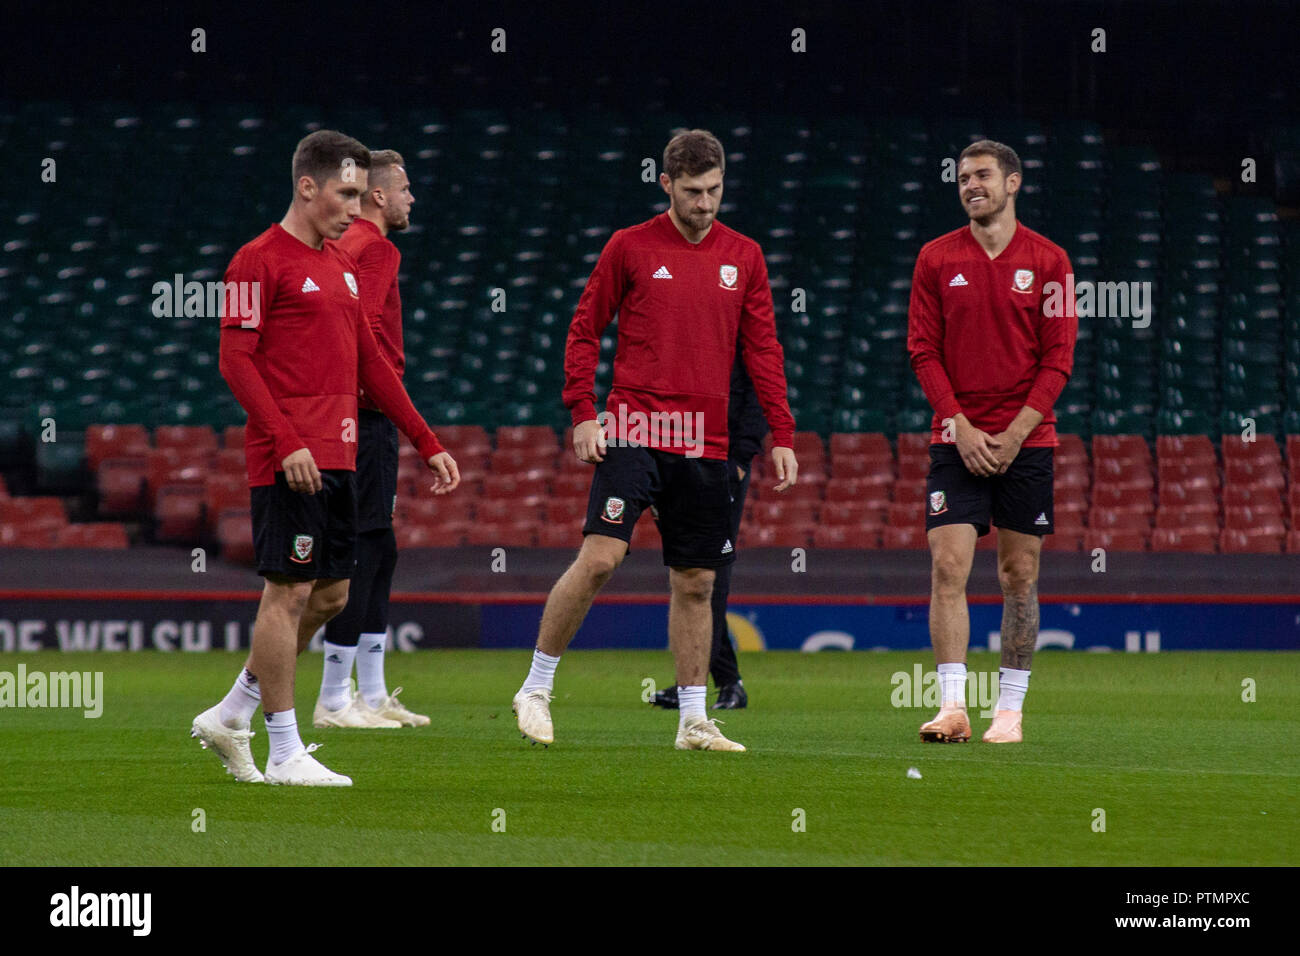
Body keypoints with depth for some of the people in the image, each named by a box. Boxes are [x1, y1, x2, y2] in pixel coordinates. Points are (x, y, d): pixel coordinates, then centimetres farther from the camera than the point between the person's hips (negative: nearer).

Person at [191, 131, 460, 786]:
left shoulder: (340, 265, 19)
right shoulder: (260, 261, -7)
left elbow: (369, 363, 24)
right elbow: (236, 360, -12)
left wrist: (427, 443, 19)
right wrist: (287, 444, -20)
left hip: (338, 456, 9)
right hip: (291, 460, -9)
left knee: (329, 595, 10)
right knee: (289, 591, -6)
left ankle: (231, 717, 20)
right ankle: (285, 753, -1)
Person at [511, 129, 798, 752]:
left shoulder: (744, 257, 9)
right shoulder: (630, 247, 1)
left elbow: (762, 349, 10)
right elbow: (584, 331, 5)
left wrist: (781, 435, 3)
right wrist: (582, 412, -5)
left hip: (705, 443, 3)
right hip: (634, 429, -3)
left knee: (696, 582, 6)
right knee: (599, 558, -15)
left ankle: (694, 721, 14)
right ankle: (536, 689, -2)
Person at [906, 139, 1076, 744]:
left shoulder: (1048, 261, 2)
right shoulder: (937, 259, 5)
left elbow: (1058, 357, 0)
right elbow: (924, 351, 3)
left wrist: (1016, 432, -10)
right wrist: (960, 426, -9)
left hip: (1026, 441, 0)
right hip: (957, 439, 0)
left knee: (1019, 576, 3)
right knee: (948, 566, -11)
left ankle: (1010, 710, 10)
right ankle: (953, 707, -12)